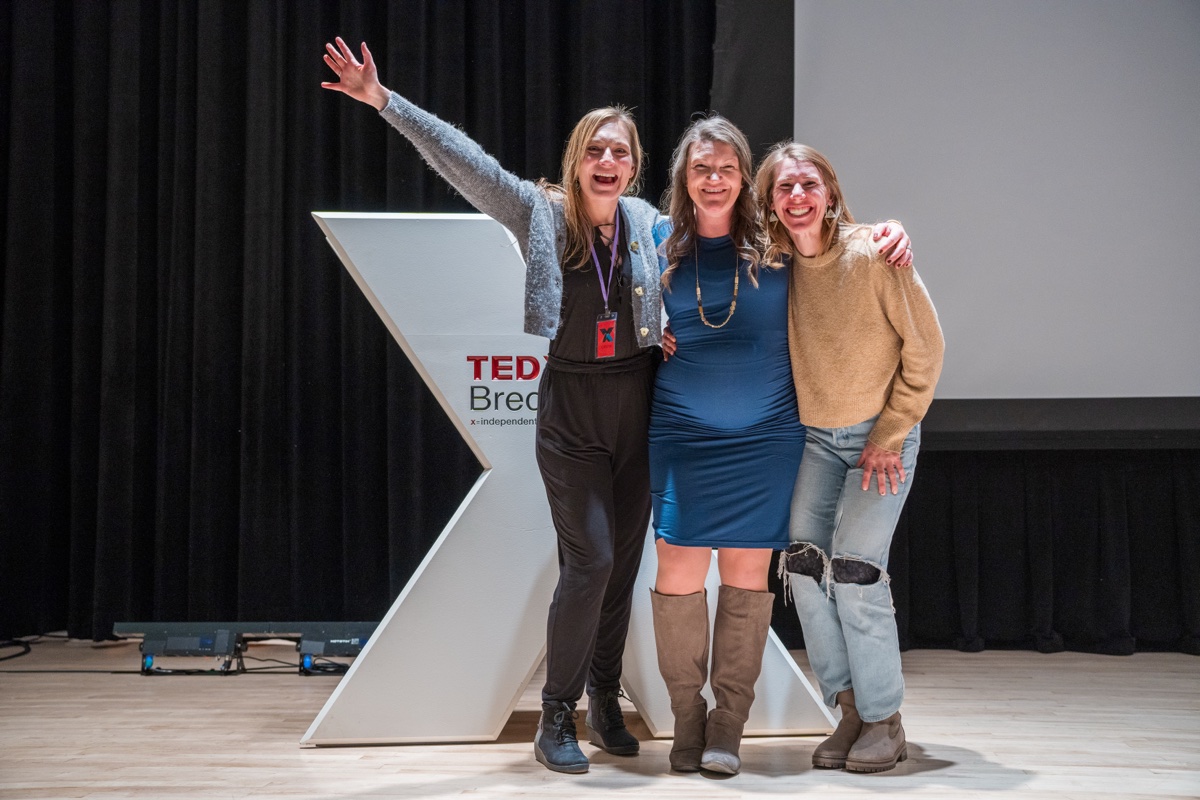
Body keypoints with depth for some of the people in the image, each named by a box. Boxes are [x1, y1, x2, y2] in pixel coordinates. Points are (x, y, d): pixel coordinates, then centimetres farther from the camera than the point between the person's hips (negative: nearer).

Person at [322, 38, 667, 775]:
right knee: (589, 561, -10)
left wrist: (673, 331, 2)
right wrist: (384, 101, -18)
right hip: (571, 412, -3)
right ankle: (558, 715, 4)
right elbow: (462, 159, -12)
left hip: (639, 408, 3)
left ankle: (606, 700, 24)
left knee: (624, 562, 8)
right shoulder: (540, 212, -5)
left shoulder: (646, 222, 3)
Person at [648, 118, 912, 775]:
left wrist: (890, 233, -3)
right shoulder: (661, 243, 4)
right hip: (682, 435, 1)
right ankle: (687, 718, 14)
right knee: (677, 575, -2)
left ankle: (728, 725, 14)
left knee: (746, 577, 3)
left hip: (764, 437, 0)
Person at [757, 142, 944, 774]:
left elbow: (924, 347, -12)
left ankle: (884, 721, 4)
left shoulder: (873, 256, -19)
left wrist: (890, 434, -11)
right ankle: (849, 710, 10)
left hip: (881, 435, -4)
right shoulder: (772, 265, -5)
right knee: (802, 563, -4)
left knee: (855, 570, -11)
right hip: (814, 436, 5)